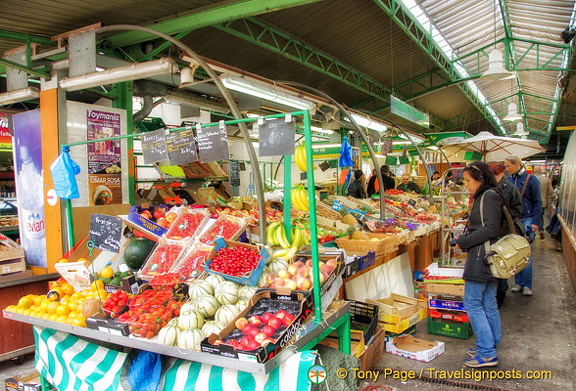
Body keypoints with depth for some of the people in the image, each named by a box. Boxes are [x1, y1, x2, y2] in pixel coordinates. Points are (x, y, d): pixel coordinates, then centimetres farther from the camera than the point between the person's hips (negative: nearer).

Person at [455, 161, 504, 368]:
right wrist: (466, 238, 9)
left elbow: (491, 228, -20)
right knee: (488, 303, 15)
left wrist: (465, 241, -14)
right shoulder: (483, 196, 15)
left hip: (482, 256, -10)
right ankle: (491, 347, 24)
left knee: (472, 303, -6)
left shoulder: (488, 196, -13)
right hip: (488, 257, 10)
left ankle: (487, 353, -1)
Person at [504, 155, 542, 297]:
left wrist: (535, 221, -9)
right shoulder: (507, 180, 7)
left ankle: (527, 285, 6)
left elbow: (537, 202, -2)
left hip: (526, 219, -4)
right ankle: (518, 283, 16)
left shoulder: (531, 179, -3)